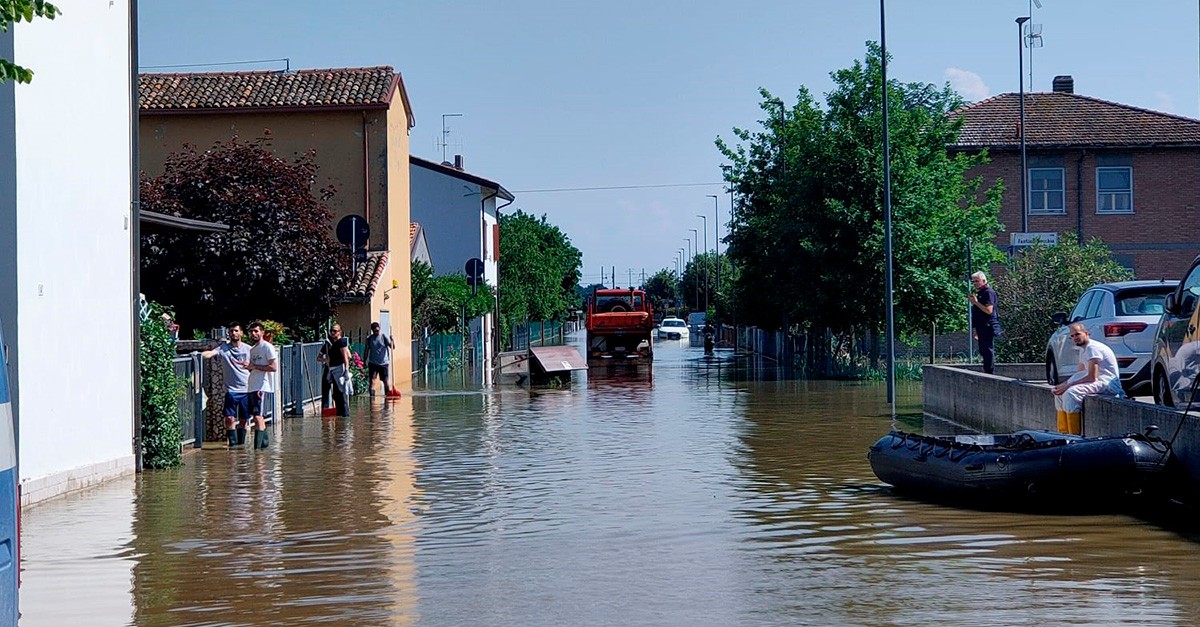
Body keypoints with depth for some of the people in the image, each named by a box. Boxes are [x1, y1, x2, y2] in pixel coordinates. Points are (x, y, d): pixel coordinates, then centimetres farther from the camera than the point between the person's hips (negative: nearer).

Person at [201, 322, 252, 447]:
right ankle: (232, 442, -2)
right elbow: (211, 353, -18)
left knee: (243, 419, 8)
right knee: (229, 418, -11)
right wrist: (199, 354, -37)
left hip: (246, 390, 2)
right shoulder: (223, 347, 0)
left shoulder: (248, 349, 6)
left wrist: (249, 366, -10)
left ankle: (241, 443, 20)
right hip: (231, 390, -2)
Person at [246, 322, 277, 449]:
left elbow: (274, 367, -15)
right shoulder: (252, 350, 20)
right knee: (258, 416, 11)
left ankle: (257, 446, -17)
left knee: (258, 416, -14)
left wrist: (255, 366, -14)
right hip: (252, 387, 9)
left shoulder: (267, 347, -6)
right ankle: (264, 442, 20)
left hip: (261, 387, -9)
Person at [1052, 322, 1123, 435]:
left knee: (1071, 393, -29)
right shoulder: (1083, 349, 16)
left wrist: (1068, 385, -18)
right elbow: (1080, 373, 20)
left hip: (1108, 383, -11)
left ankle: (1075, 436, -29)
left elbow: (1092, 377, -22)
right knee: (1060, 393, 7)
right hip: (1098, 381, 11)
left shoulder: (1093, 347, -16)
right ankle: (1063, 433, 3)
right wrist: (1064, 384, 3)